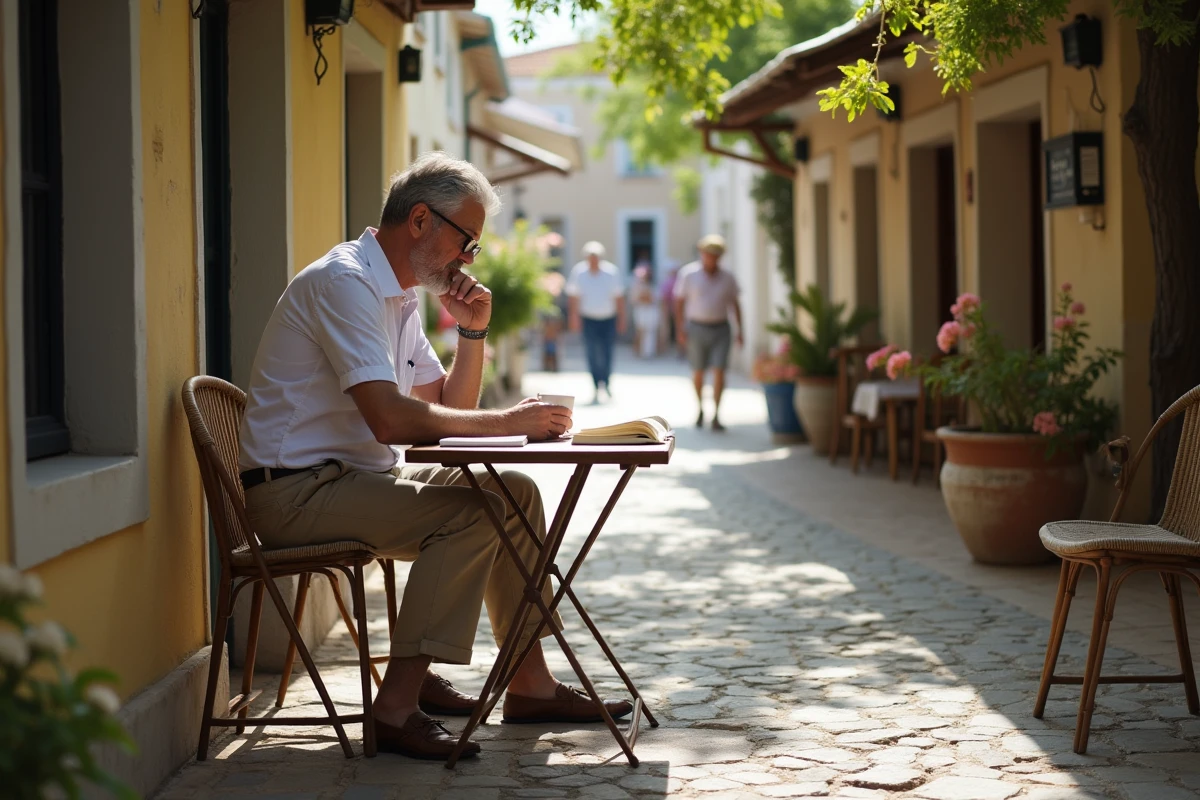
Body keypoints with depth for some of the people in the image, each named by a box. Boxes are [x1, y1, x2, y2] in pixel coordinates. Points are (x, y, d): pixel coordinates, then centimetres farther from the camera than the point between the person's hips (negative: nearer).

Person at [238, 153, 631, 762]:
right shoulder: (345, 282, -17)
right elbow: (391, 418, -28)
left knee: (515, 494, 6)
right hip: (297, 491, -10)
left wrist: (472, 330, 4)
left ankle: (529, 683, 11)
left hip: (358, 477, 10)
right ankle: (397, 707, -24)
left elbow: (450, 411, 18)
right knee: (471, 512, -25)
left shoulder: (397, 296, 15)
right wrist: (505, 422, -21)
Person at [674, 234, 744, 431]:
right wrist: (680, 329, -9)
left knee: (719, 371, -11)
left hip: (720, 329, 1)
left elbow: (735, 304, 10)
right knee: (698, 372, 8)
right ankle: (700, 409, 31)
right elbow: (679, 302, -2)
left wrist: (739, 331, 5)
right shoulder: (688, 274, -5)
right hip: (697, 328, -1)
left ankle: (716, 416, -9)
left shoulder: (727, 278, 1)